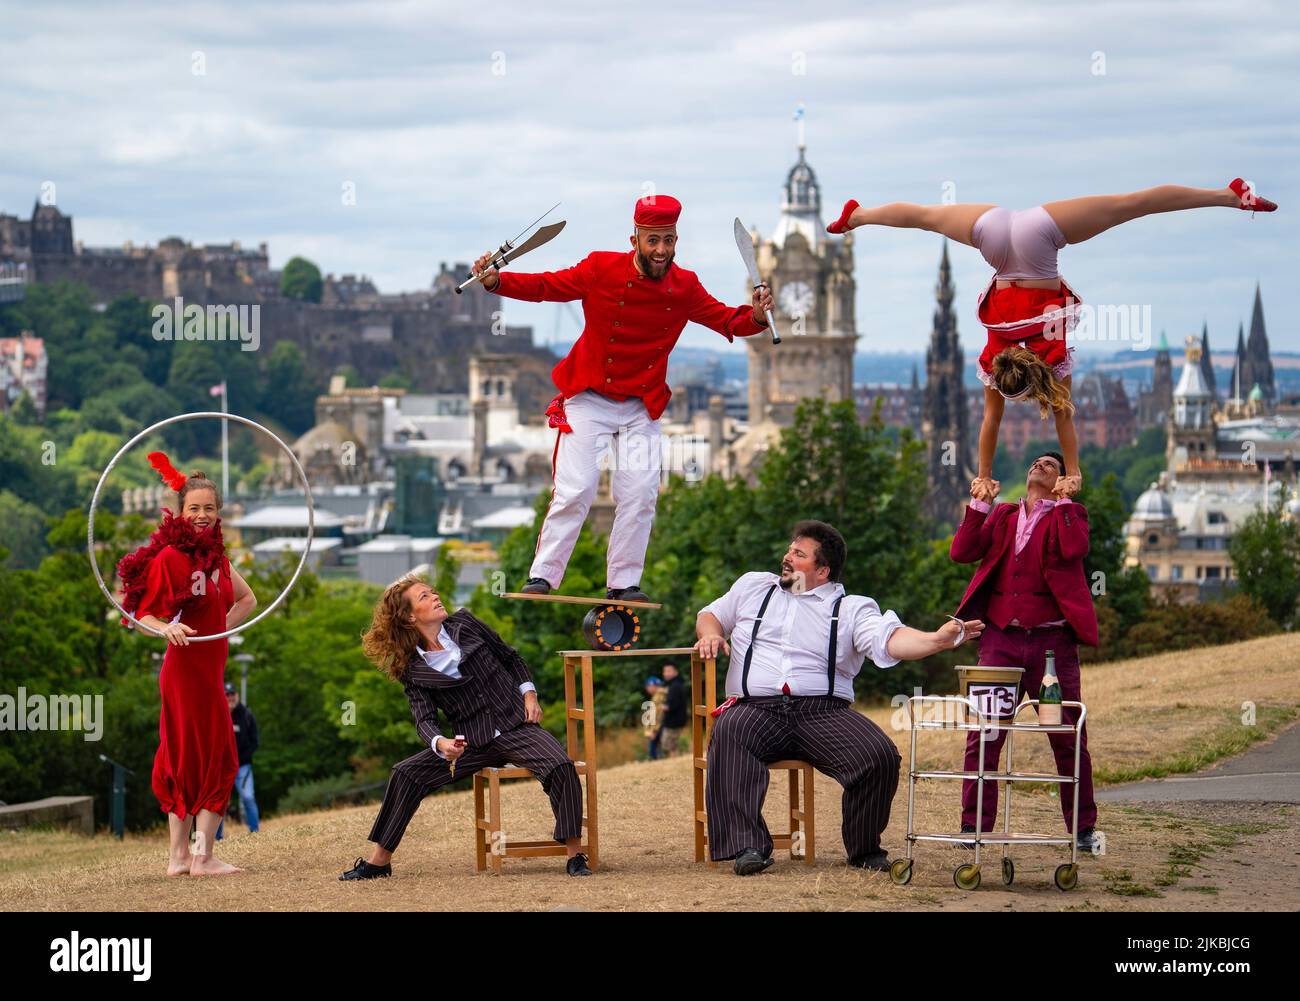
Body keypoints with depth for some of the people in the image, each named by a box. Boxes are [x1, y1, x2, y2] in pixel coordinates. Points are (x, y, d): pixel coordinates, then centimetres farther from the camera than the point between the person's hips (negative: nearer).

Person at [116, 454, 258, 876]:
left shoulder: (215, 554, 12)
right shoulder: (169, 557, -12)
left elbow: (246, 598, 27)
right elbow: (142, 615, -14)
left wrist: (224, 626, 12)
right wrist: (168, 629, -32)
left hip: (209, 667, 8)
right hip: (187, 668, -8)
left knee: (187, 763, 10)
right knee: (214, 760, -7)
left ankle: (179, 856, 14)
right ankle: (202, 857, -4)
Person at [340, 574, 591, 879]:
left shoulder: (464, 624, 4)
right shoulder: (413, 671, 2)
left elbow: (510, 657, 16)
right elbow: (425, 720, -7)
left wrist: (529, 693, 1)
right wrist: (440, 744, -29)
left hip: (516, 726, -1)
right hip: (473, 742, 1)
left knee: (560, 767, -30)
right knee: (407, 774, -14)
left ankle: (575, 856, -22)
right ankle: (379, 861, -5)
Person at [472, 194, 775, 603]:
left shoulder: (685, 288, -4)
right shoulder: (601, 270, -12)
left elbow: (726, 321, 2)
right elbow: (544, 286, -3)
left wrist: (755, 317, -19)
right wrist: (495, 281, -17)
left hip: (642, 407, 3)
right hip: (589, 399, -3)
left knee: (640, 493, -3)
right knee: (575, 489, -10)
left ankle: (623, 583, 7)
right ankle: (541, 577, -2)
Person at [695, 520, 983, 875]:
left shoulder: (851, 608, 11)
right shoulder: (754, 586, 24)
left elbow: (889, 640, -5)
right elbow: (711, 614, 32)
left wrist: (937, 640, -25)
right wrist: (710, 633, 6)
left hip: (824, 711, 0)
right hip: (756, 708, 1)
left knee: (880, 755, -26)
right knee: (729, 733, -35)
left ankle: (865, 849, -2)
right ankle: (747, 845, -40)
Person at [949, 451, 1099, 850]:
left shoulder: (1070, 515, 7)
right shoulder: (1002, 516, 17)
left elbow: (1074, 550, -15)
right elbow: (962, 552, 4)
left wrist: (1062, 502, -8)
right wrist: (978, 504, -1)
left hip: (1052, 642, -2)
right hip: (1001, 638, 2)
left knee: (1069, 740, 3)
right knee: (983, 735, -1)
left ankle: (1083, 828, 12)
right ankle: (974, 826, 5)